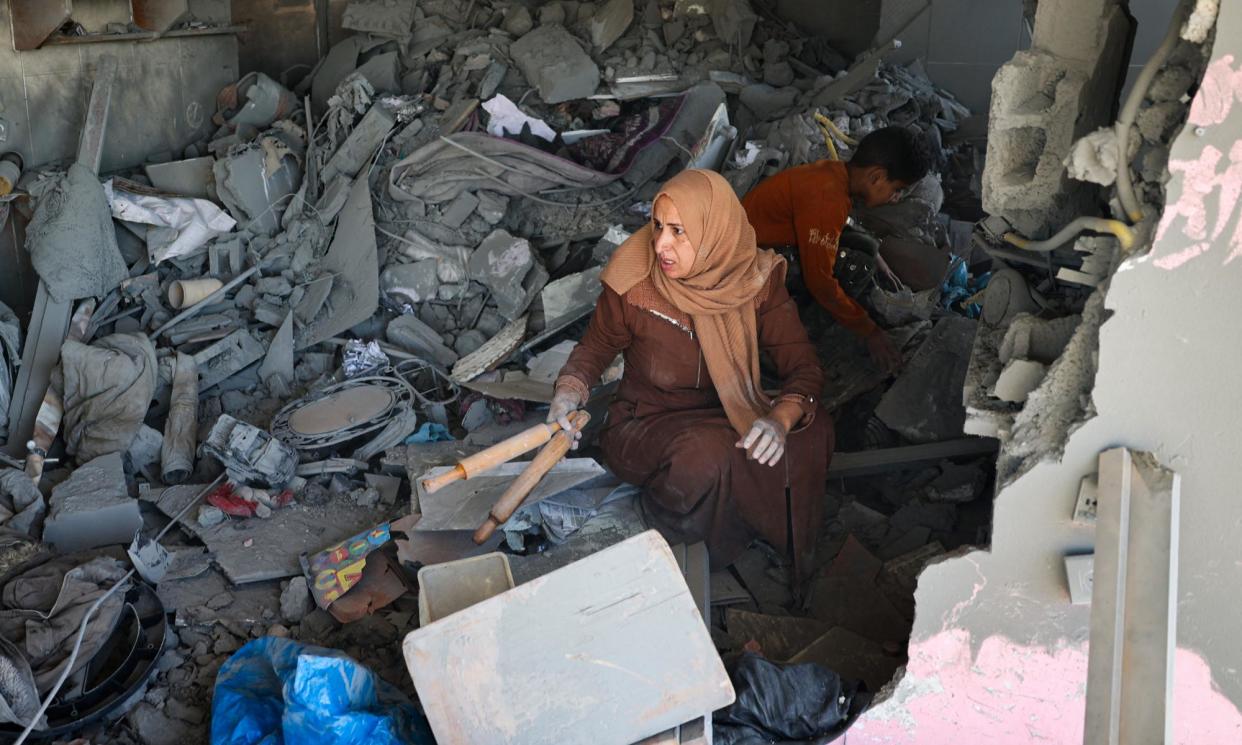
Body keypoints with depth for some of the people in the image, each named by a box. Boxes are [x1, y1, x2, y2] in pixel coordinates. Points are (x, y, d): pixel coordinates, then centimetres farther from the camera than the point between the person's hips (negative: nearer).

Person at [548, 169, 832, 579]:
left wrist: (781, 418, -33)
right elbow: (597, 345, 3)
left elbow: (802, 365, -11)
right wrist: (571, 387, -18)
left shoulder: (757, 279, -12)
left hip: (728, 415, 3)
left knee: (813, 431, -26)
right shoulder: (632, 282, -16)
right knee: (707, 453, -38)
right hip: (643, 427, -3)